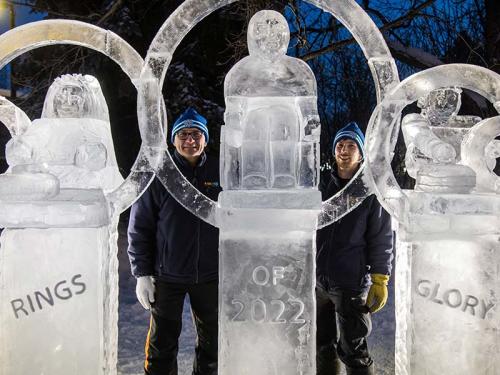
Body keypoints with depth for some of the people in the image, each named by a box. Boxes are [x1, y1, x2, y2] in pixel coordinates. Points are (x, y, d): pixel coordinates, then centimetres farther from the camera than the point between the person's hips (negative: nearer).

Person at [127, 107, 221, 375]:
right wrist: (142, 273, -7)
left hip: (211, 275, 2)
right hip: (168, 276, -2)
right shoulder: (159, 175, -4)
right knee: (162, 345, 9)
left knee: (212, 342, 17)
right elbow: (139, 227, -3)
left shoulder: (219, 174, 1)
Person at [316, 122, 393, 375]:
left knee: (352, 351, 0)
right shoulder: (322, 185, 8)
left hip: (351, 284, -4)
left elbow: (381, 239, -3)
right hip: (318, 280, 4)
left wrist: (380, 281, -8)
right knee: (323, 346, 16)